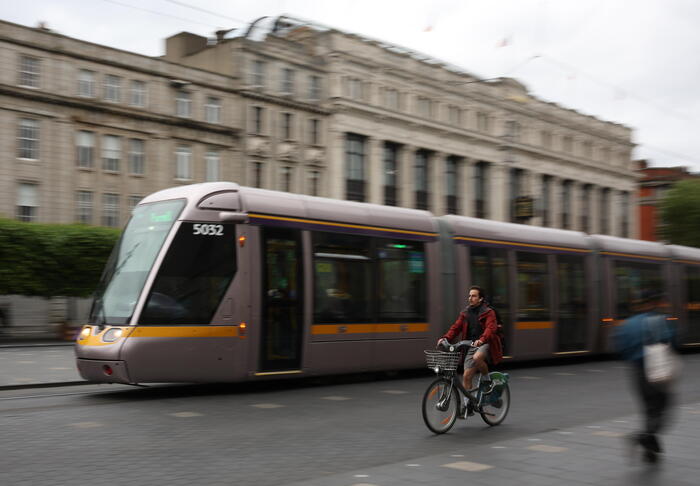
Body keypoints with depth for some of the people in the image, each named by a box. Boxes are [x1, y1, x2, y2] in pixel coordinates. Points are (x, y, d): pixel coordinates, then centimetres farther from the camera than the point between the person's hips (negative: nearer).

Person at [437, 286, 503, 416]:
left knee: (477, 357, -37)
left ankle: (487, 380, -9)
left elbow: (491, 328, -18)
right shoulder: (465, 313, 13)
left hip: (485, 344, -5)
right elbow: (456, 327, 7)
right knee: (466, 375, -5)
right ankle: (468, 405, 7)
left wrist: (481, 339, -38)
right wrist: (446, 338, -12)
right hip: (471, 346, 5)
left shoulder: (488, 312, -3)